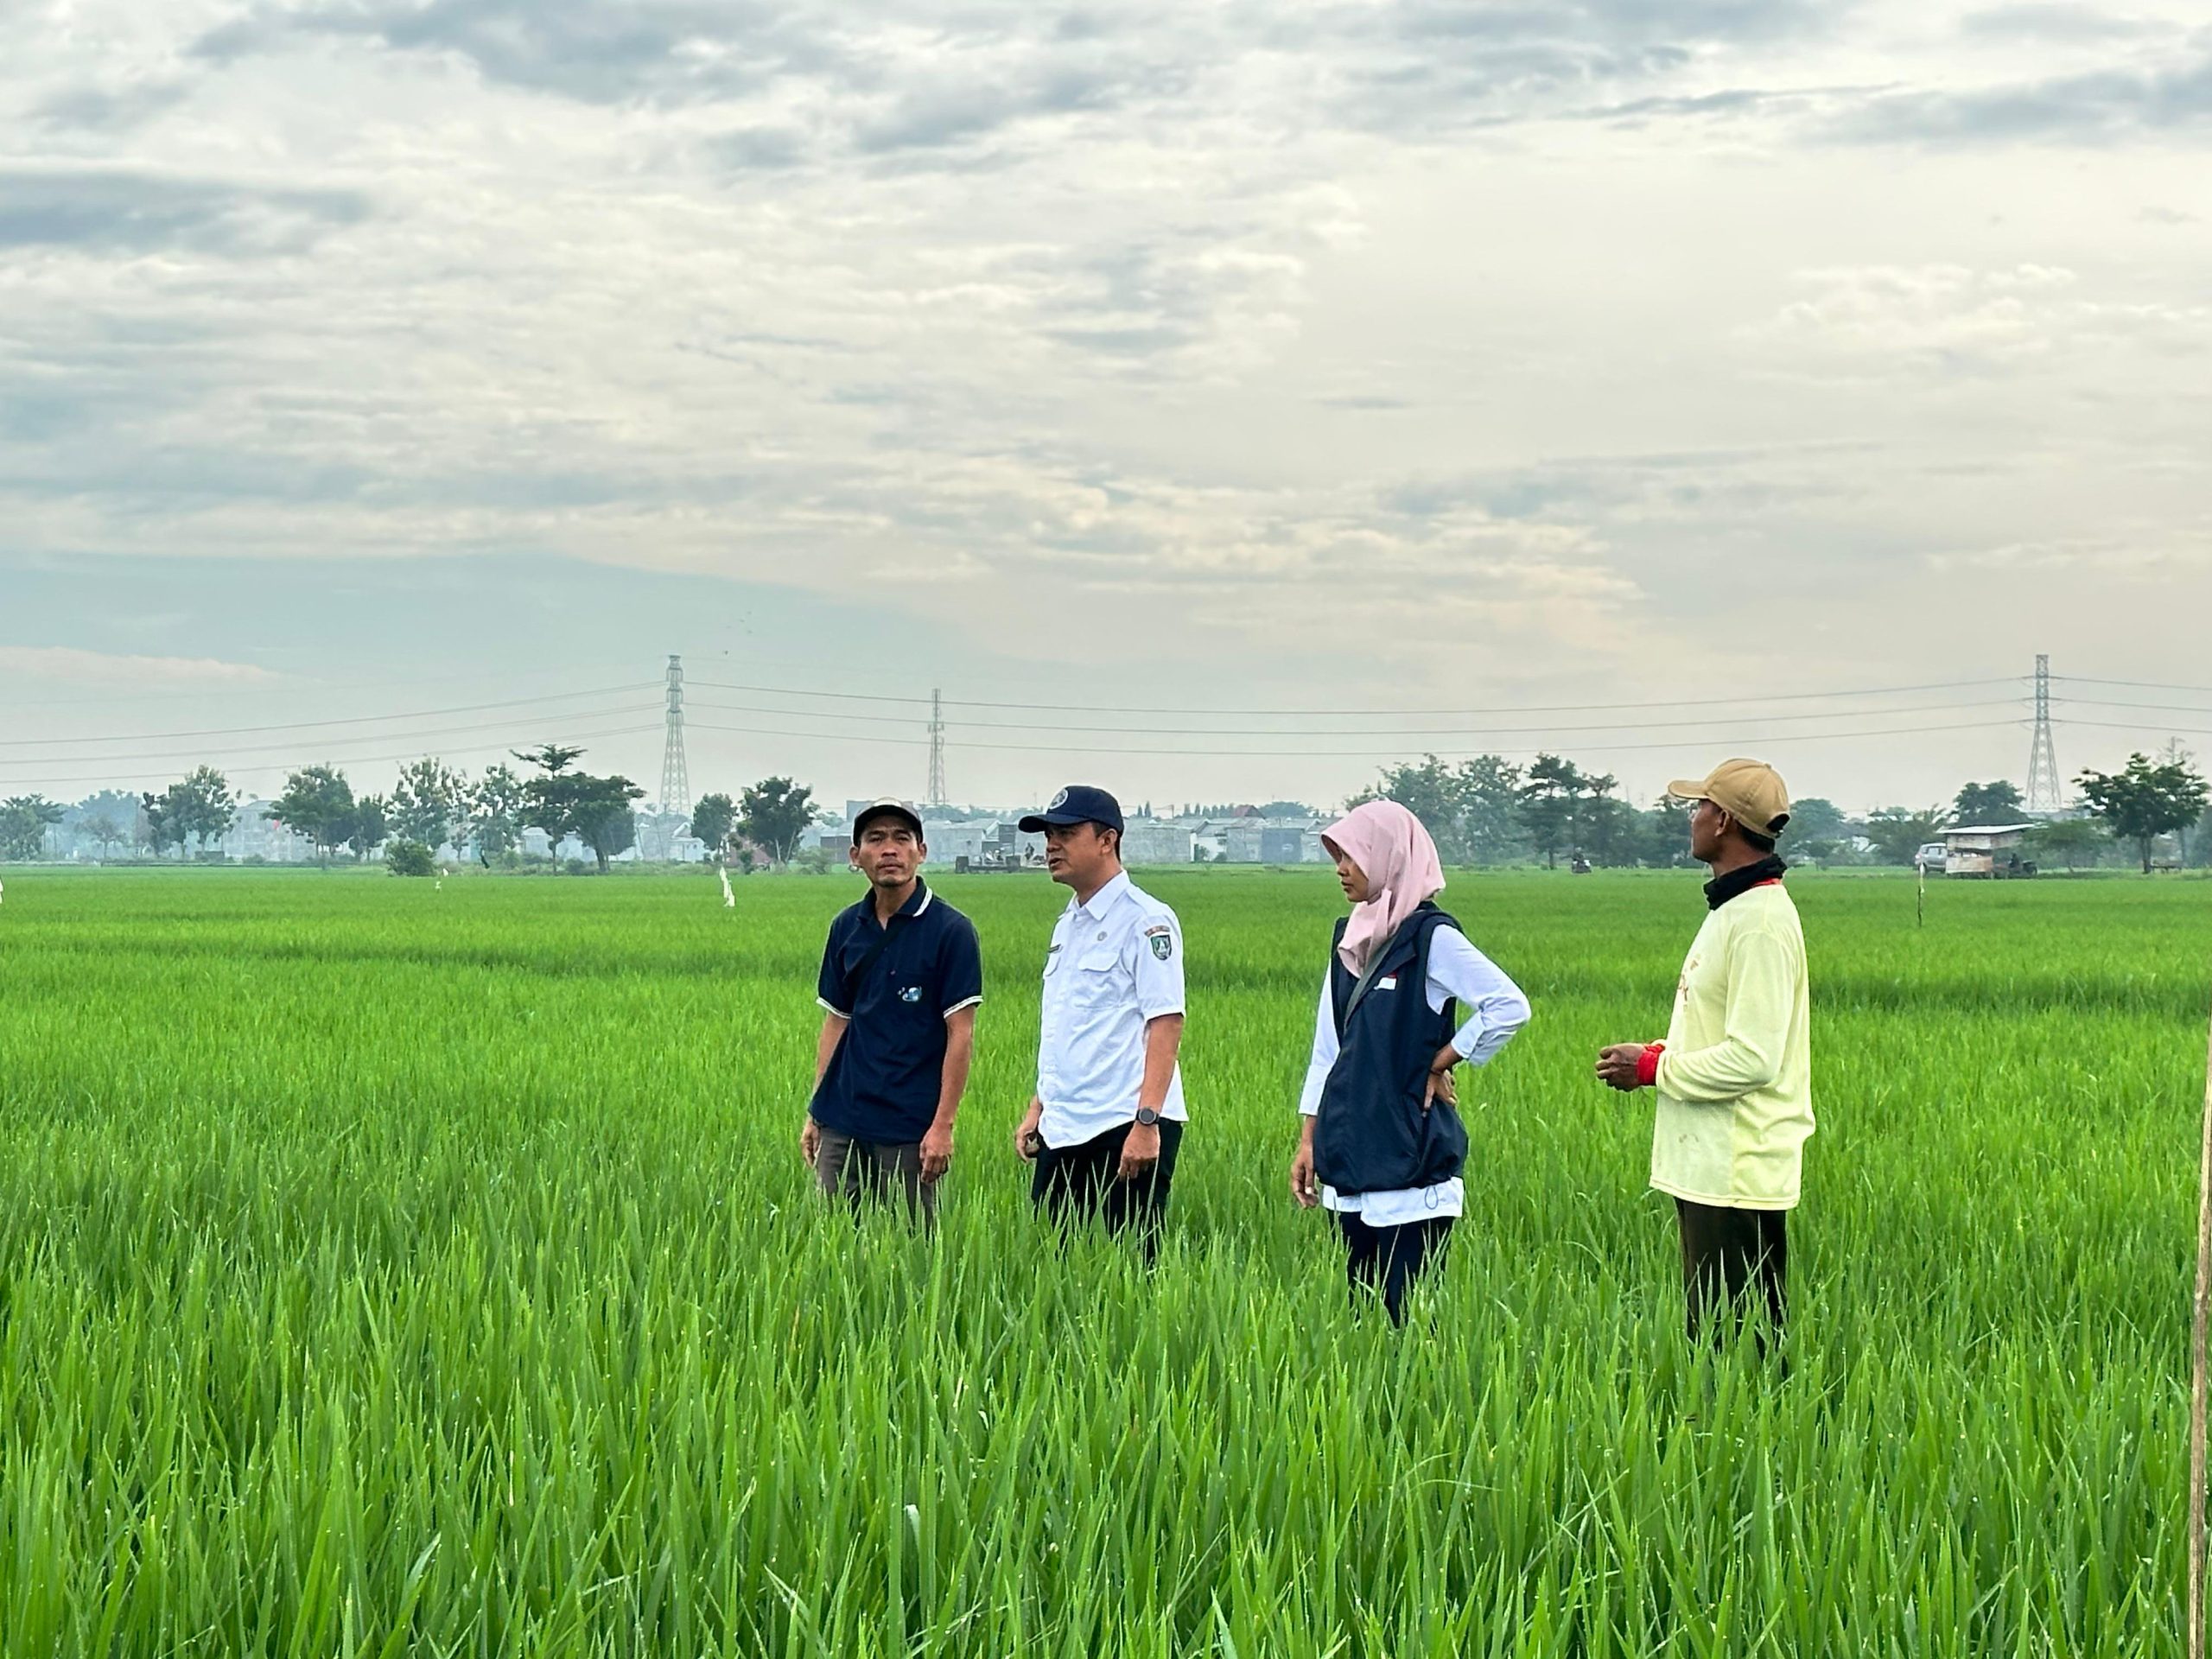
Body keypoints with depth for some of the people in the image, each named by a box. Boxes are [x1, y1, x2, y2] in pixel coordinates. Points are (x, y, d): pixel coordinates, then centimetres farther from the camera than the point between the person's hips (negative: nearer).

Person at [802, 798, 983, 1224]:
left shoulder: (950, 930, -7)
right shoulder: (846, 928, 10)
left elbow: (960, 1036, -9)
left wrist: (943, 1125, -14)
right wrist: (815, 1114, 12)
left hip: (909, 1129, -5)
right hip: (842, 1123, 5)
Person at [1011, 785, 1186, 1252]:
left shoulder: (1145, 921, -8)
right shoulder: (1067, 926, 18)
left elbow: (1166, 1022, -15)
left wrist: (1146, 1122, -22)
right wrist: (1037, 1108, 19)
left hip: (1124, 1128, -8)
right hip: (1063, 1128, 8)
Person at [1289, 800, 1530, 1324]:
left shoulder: (1430, 937, -8)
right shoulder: (1350, 939, 13)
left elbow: (1509, 1007, -17)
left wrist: (1439, 1065, -9)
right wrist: (1309, 1141, 13)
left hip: (1412, 1157, -7)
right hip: (1352, 1154, 8)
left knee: (1407, 1313, -9)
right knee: (1360, 1305, 9)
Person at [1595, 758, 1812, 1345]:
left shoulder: (1761, 922, -18)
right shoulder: (1731, 910, 15)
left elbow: (1751, 1059, -24)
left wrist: (1652, 1069, -13)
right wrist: (1660, 1052, 7)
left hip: (1738, 1176, -11)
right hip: (1708, 1165, 11)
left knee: (1735, 1342, -6)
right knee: (1709, 1331, 13)